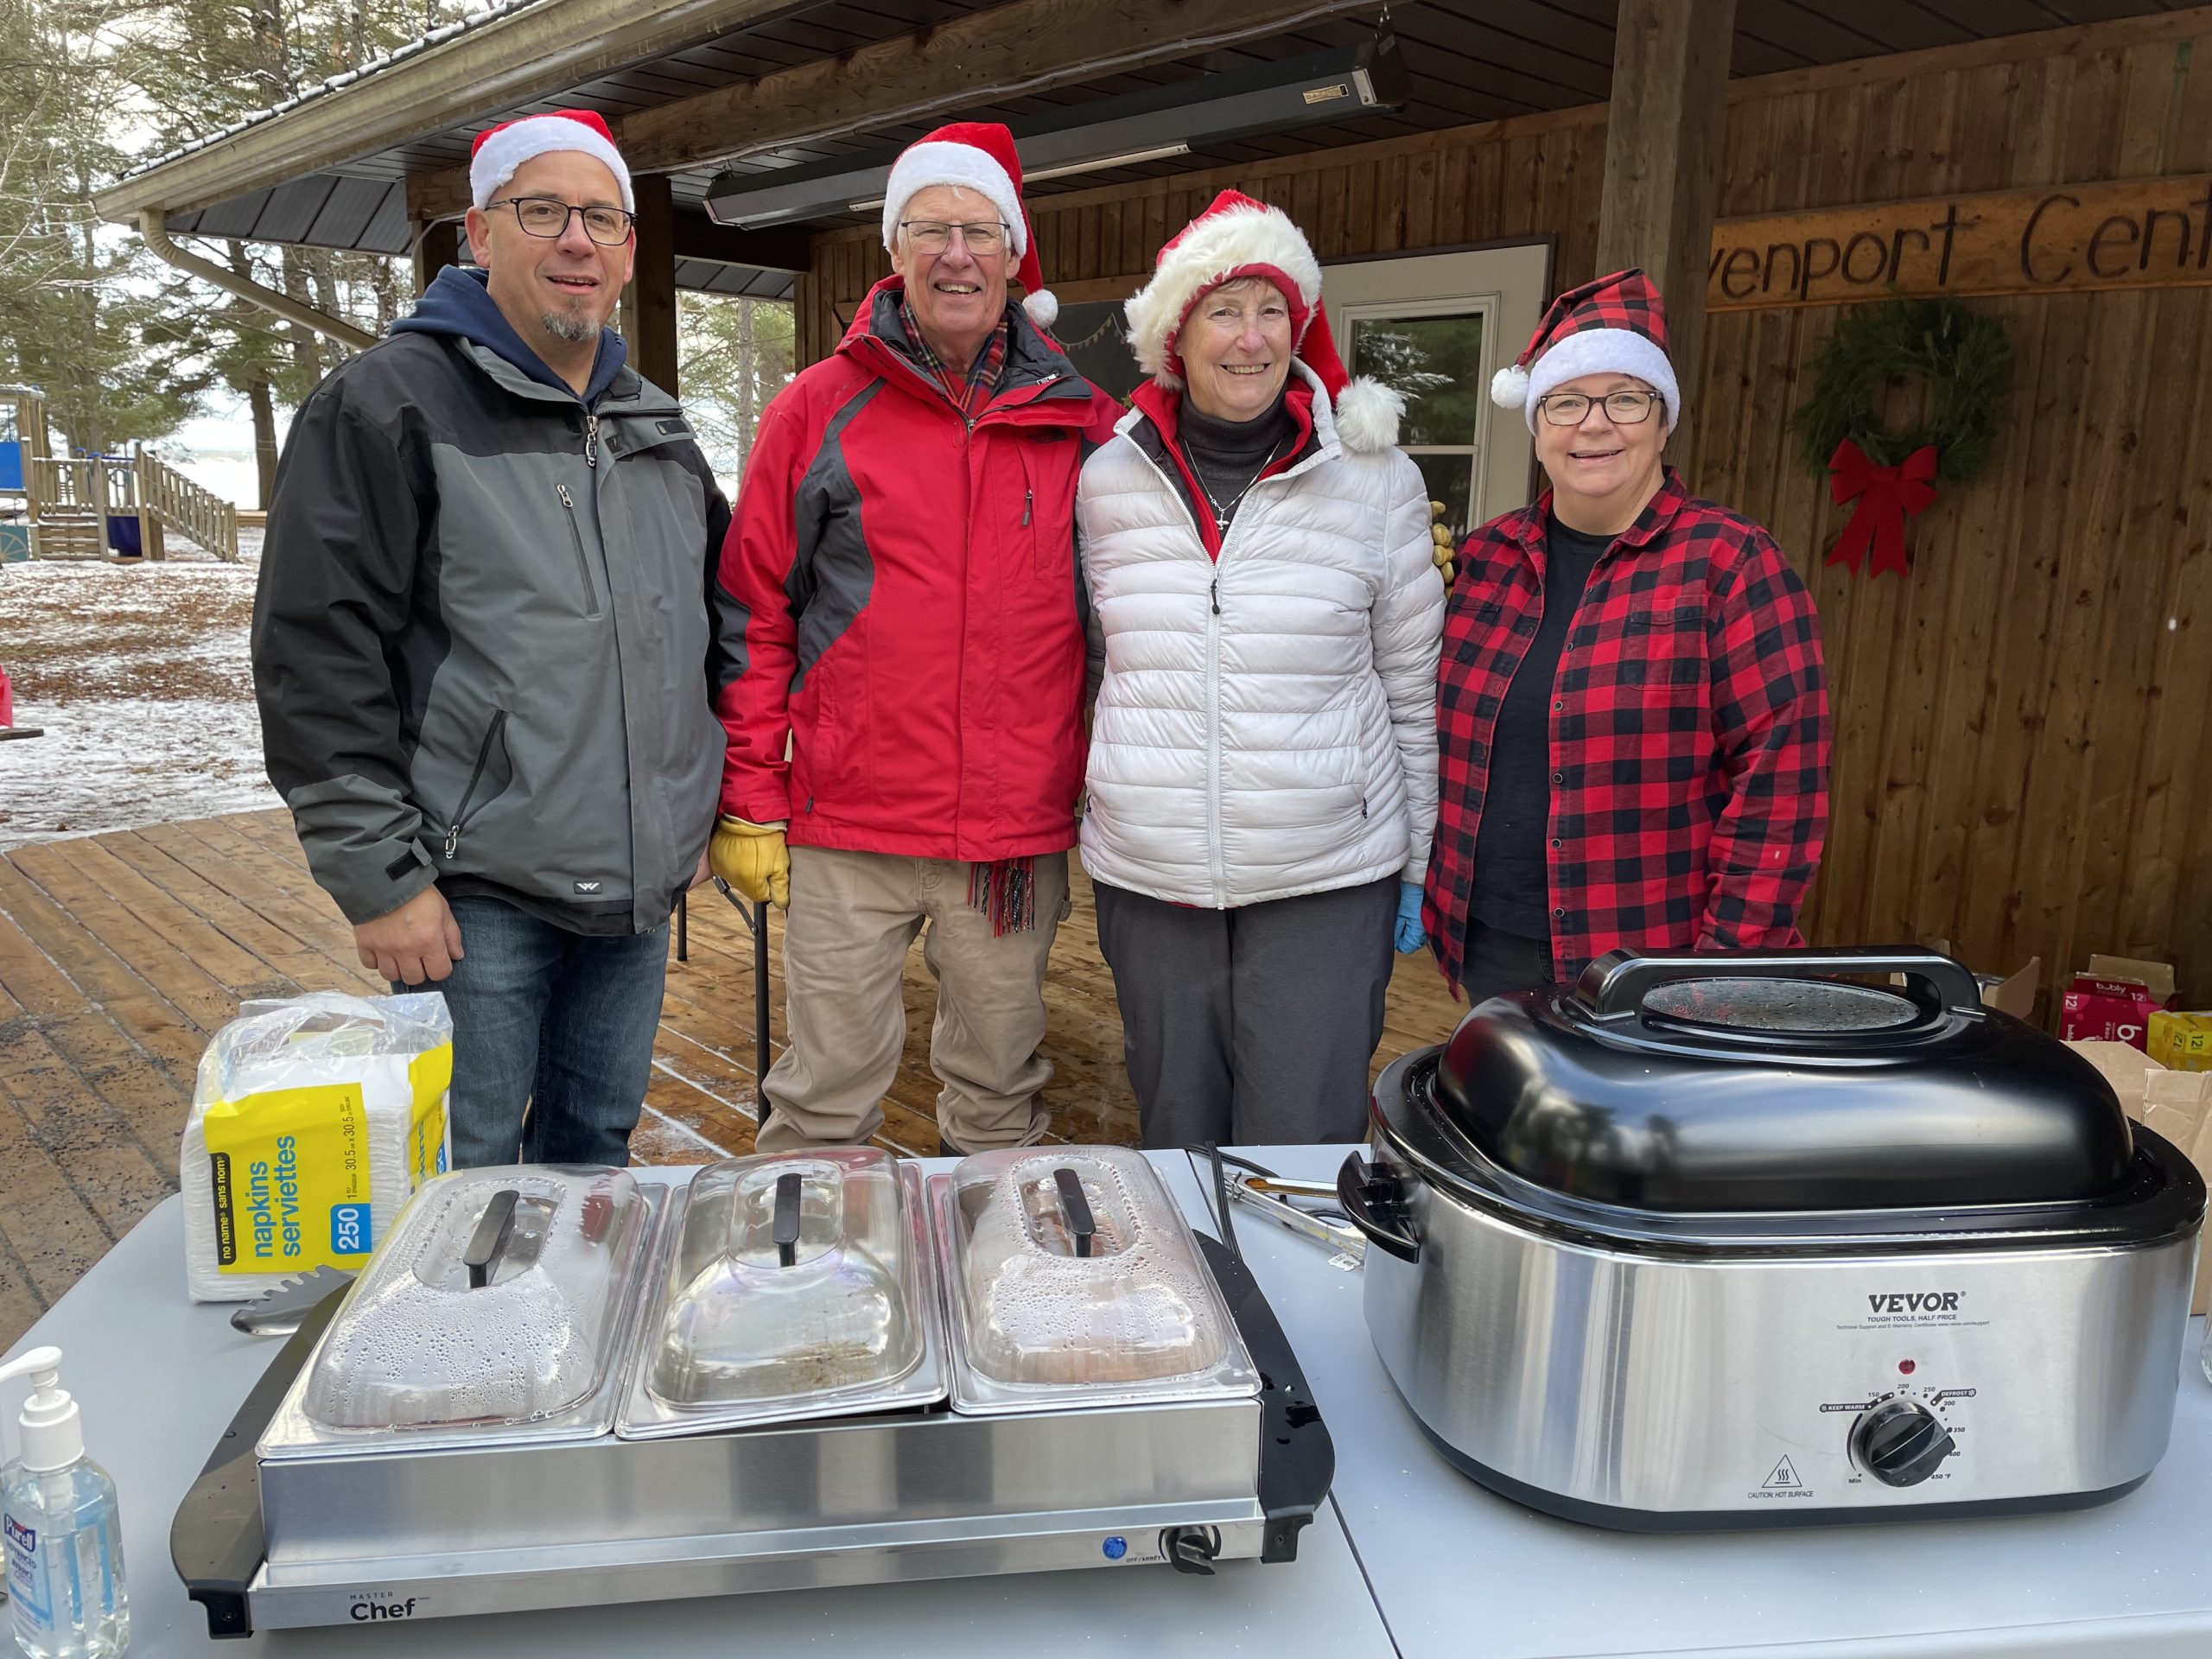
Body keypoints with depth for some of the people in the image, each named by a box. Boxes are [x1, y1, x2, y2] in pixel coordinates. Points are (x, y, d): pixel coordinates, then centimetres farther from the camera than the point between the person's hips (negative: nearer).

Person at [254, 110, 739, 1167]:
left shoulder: (657, 428, 13)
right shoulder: (389, 403, -7)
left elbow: (723, 621, 22)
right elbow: (318, 659, -12)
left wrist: (727, 797, 13)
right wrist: (379, 877, -14)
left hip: (639, 888, 6)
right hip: (473, 897, -5)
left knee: (597, 1146, 19)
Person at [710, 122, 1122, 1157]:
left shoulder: (1081, 422, 6)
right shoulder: (818, 410, 2)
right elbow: (755, 614, 2)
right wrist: (750, 800, -1)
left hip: (1021, 834, 2)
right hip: (848, 827, -1)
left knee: (1000, 1093, 15)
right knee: (827, 1096, 7)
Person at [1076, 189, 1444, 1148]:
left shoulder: (1375, 481, -2)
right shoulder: (1107, 481, 2)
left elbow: (1414, 691, 4)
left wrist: (1419, 867, 6)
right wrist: (1090, 810, 13)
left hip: (1328, 883, -2)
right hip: (1148, 879, 2)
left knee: (1304, 1145, 1)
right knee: (1174, 1136, 16)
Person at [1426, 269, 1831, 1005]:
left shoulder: (1732, 564, -9)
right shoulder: (1486, 556, 6)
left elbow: (1780, 779, -13)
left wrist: (1729, 962, -16)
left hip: (1649, 967, -4)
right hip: (1490, 948, 5)